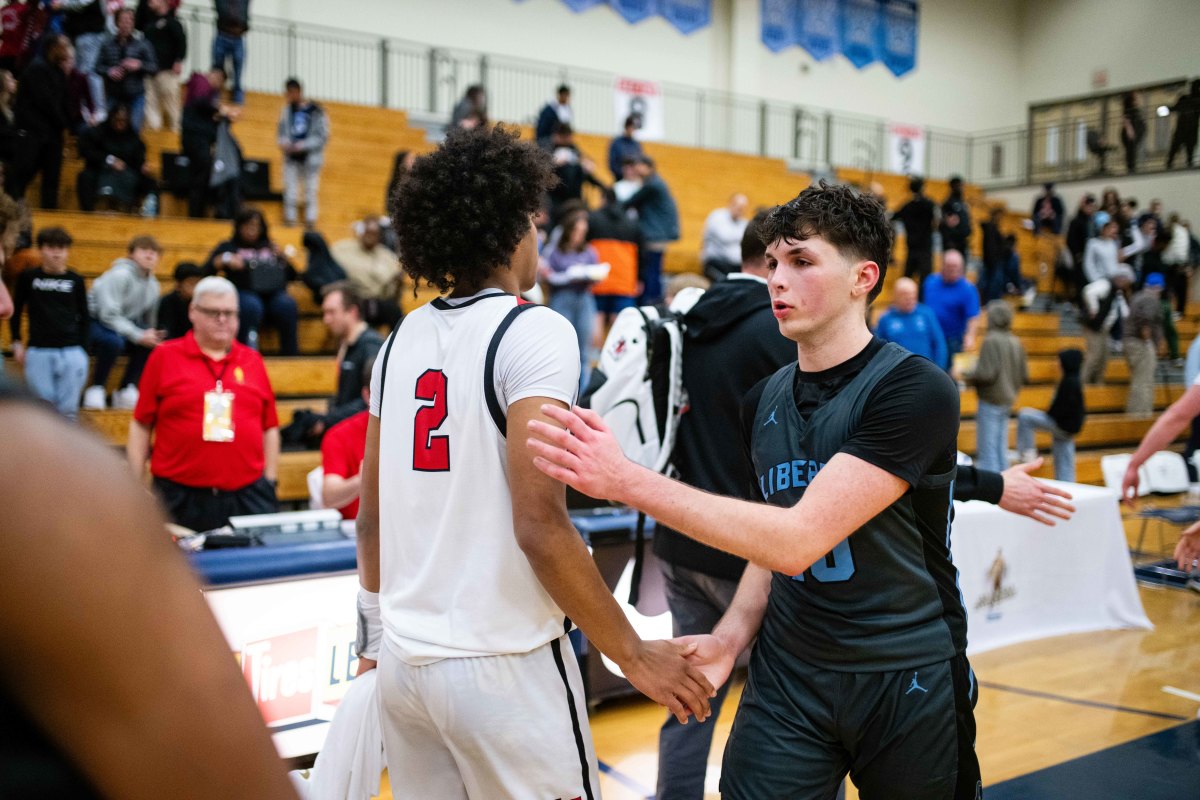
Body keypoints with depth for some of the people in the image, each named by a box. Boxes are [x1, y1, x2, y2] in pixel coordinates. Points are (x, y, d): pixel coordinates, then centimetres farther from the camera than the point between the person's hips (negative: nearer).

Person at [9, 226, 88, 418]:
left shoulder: (76, 280, 4)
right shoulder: (28, 277, 3)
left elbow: (84, 316, 11)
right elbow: (16, 310, 13)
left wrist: (80, 347, 6)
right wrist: (16, 342, 8)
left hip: (71, 353, 0)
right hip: (37, 352, 0)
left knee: (68, 409, 3)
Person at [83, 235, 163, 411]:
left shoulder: (153, 285, 2)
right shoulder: (120, 275, -19)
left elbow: (150, 323, 10)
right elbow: (108, 315, -26)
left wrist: (152, 335, -13)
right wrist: (138, 336, -30)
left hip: (123, 325, 7)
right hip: (95, 322, -7)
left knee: (153, 342, -18)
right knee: (114, 340, -37)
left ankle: (126, 391, -8)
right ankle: (96, 389, -18)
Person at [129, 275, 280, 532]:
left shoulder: (252, 361, 9)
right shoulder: (165, 357, 4)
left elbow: (269, 428, 12)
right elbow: (141, 425, 4)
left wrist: (270, 484, 9)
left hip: (248, 498, 2)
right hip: (180, 499, -2)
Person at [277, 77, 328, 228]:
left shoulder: (316, 111, -7)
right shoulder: (287, 110, 8)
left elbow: (323, 137, -8)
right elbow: (281, 131, 16)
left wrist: (303, 145, -16)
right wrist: (283, 143, -5)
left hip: (310, 157, -4)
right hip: (291, 157, 4)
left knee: (311, 190, -2)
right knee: (290, 189, 1)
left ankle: (310, 220, 3)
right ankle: (289, 218, 7)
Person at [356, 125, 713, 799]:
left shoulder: (404, 338, 6)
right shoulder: (533, 332, -14)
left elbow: (370, 514, 11)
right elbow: (539, 526, -20)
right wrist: (633, 654, -11)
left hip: (403, 659, 7)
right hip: (501, 665, -6)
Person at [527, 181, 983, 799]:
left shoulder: (914, 388, -18)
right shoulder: (764, 401, 3)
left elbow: (799, 539, -27)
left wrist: (628, 480, -30)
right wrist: (730, 638, -4)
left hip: (907, 682, -4)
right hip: (786, 676, 4)